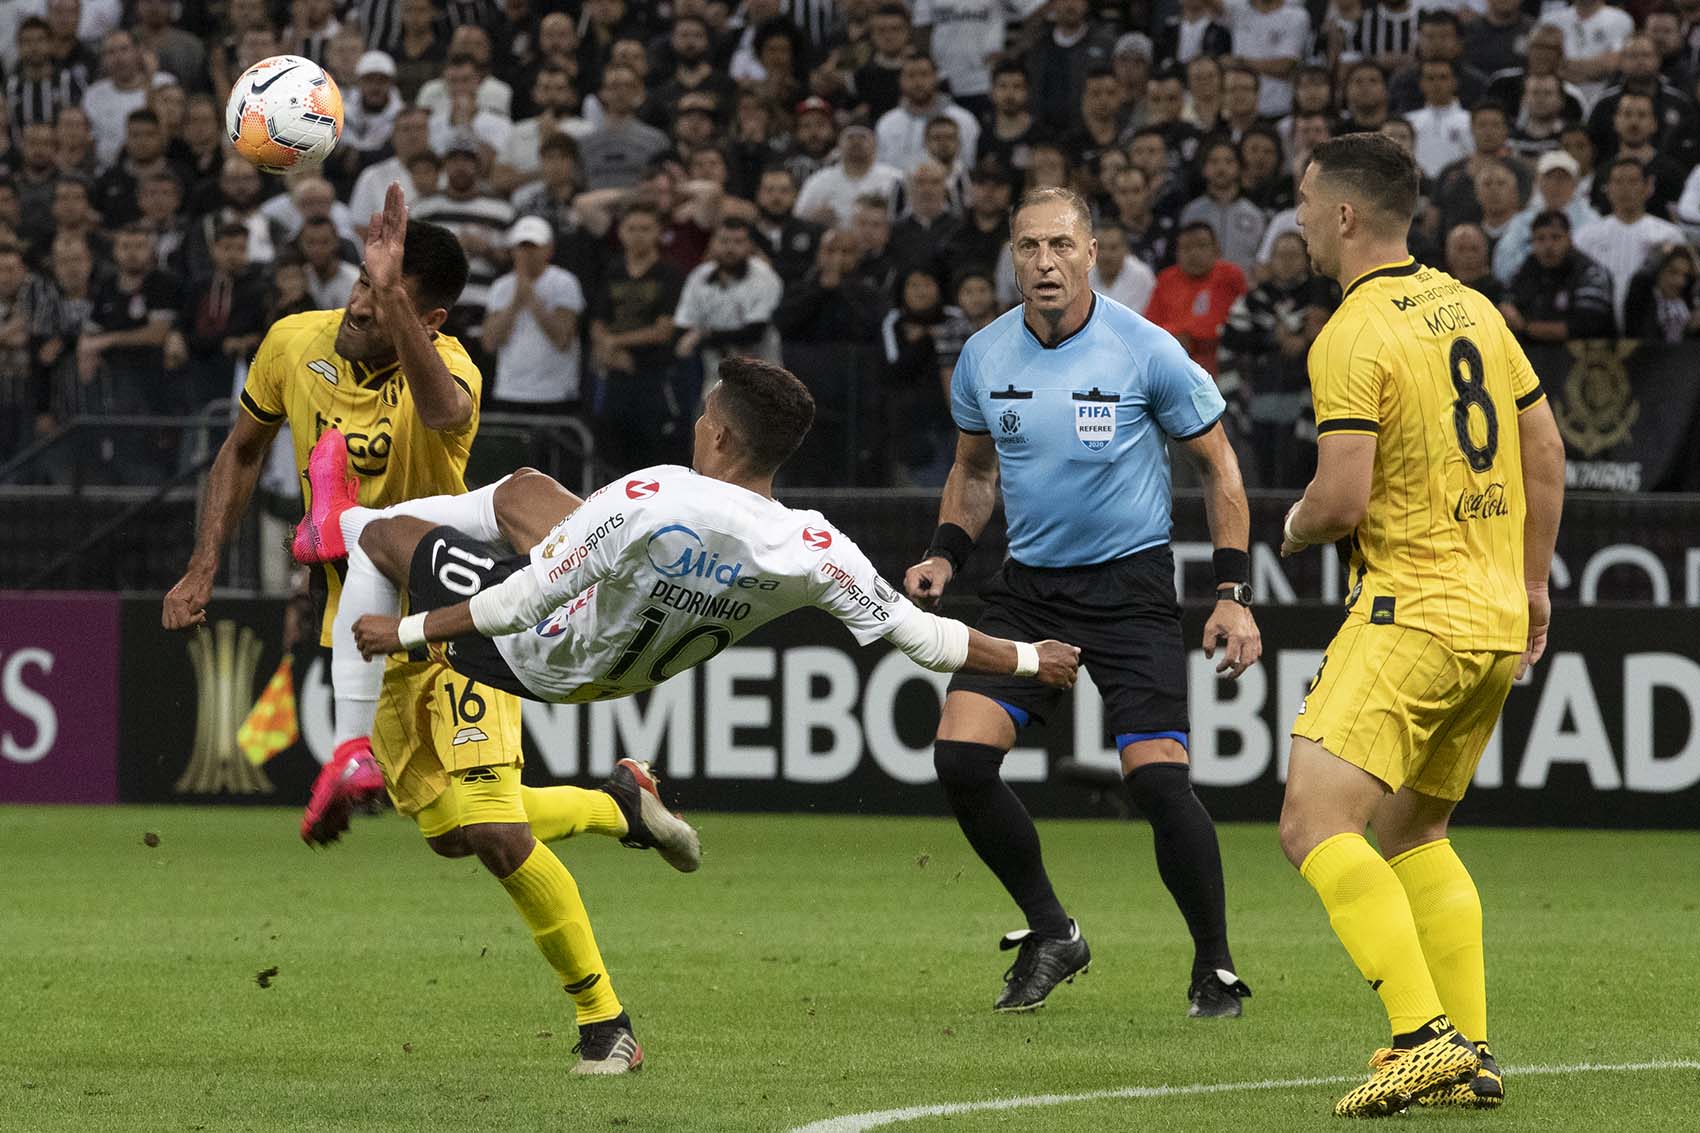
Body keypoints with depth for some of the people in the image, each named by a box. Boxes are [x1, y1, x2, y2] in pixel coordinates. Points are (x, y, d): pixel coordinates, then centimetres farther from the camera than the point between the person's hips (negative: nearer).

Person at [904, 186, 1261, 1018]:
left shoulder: (1145, 351, -11)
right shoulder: (984, 357, 0)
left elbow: (1218, 465, -1)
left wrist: (1233, 592, -6)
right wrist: (945, 554, 2)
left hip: (1132, 583, -4)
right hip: (1028, 587, 4)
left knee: (1158, 779, -15)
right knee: (961, 755, -12)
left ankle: (1214, 969, 5)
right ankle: (1049, 934, 8)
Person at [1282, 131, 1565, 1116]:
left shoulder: (1353, 338, -14)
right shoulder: (1471, 308, 12)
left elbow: (1344, 497, -20)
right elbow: (1548, 457, 17)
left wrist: (1295, 529, 3)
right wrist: (1530, 584, 26)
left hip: (1411, 614, -9)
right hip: (1494, 619, 9)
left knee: (1317, 824, -13)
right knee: (1414, 834, 19)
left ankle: (1424, 1037, -24)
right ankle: (1470, 1056, 14)